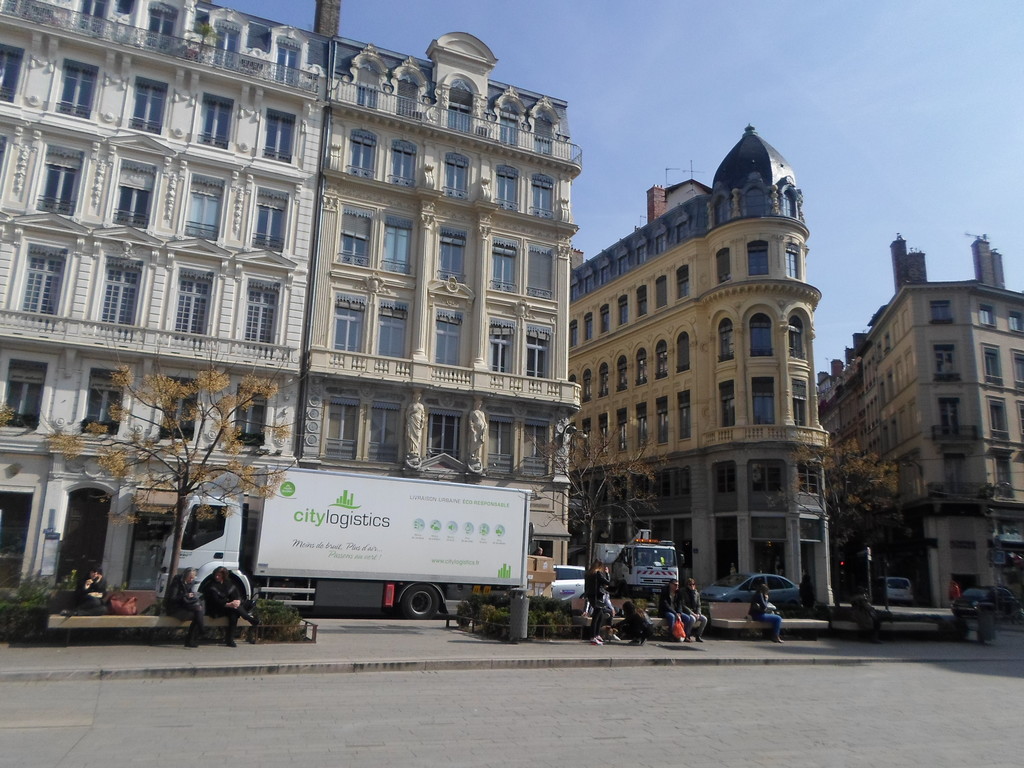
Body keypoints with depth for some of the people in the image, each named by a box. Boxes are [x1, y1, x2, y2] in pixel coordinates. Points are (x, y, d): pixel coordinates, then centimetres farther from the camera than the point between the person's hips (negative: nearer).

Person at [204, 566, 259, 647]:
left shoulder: (229, 583, 10)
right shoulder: (212, 586, -5)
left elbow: (238, 595, 3)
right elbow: (215, 601, -16)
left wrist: (238, 601, -22)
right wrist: (228, 604, -32)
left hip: (229, 608, 5)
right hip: (216, 611, -5)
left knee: (234, 614, -30)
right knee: (234, 608, -30)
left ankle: (229, 640, -30)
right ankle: (254, 621, -26)